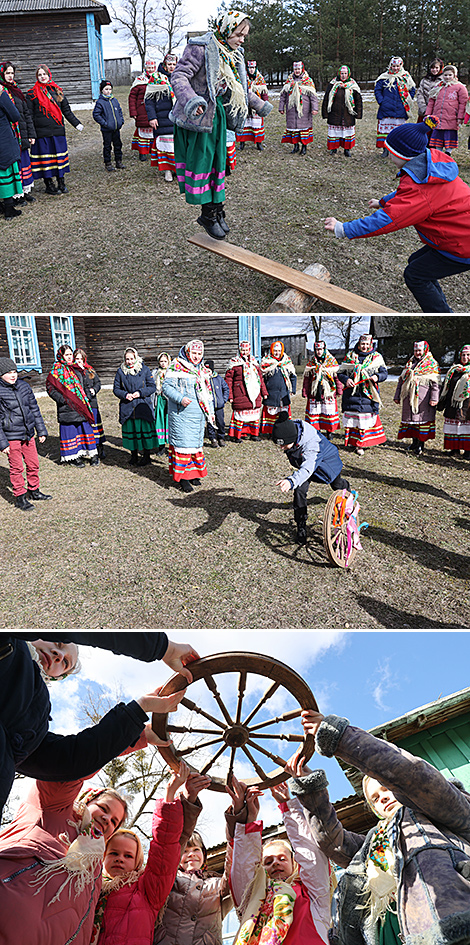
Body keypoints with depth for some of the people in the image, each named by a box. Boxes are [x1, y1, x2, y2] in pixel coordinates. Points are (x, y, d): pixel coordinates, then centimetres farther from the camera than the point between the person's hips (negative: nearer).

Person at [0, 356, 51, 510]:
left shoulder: (24, 386, 4)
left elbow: (34, 409, 12)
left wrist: (41, 430, 12)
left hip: (28, 434, 5)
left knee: (33, 464, 13)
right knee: (16, 468, 4)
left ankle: (34, 491, 31)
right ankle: (20, 497, 18)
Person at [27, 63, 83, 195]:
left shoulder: (57, 91, 13)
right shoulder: (32, 94, 2)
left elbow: (66, 110, 19)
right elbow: (28, 115, -1)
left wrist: (76, 123, 13)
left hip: (58, 130, 3)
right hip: (42, 132, -3)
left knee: (60, 156, 5)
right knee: (46, 159, -1)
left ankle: (61, 184, 15)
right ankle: (49, 185, 7)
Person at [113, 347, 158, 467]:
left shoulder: (144, 369, 0)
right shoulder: (120, 371, 6)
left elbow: (152, 387, 1)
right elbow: (116, 389, 10)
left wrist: (140, 393, -13)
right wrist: (125, 395, -9)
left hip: (143, 406, -2)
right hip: (127, 407, 2)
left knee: (145, 430, -2)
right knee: (130, 430, 7)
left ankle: (146, 456, 12)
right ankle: (134, 455, 22)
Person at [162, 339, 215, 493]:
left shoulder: (203, 370, 16)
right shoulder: (176, 366, -6)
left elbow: (208, 392, 24)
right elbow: (167, 386, -11)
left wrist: (211, 411, 21)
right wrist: (180, 399, -23)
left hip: (199, 415, 7)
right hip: (182, 414, -7)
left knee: (197, 442, 12)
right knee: (183, 441, -7)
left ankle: (194, 472, 24)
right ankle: (182, 476, 0)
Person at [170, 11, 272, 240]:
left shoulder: (233, 55, 13)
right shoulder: (201, 48, -14)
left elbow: (239, 88, 28)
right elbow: (179, 76, -22)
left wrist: (259, 104, 29)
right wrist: (190, 100, -40)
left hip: (218, 113, 8)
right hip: (198, 115, -8)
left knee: (218, 161, 9)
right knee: (200, 160, -4)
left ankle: (216, 210, 17)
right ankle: (208, 214, 2)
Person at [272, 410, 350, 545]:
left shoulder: (311, 442, -49)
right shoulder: (287, 434, -29)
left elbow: (308, 468, -63)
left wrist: (292, 481, -80)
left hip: (327, 461, -4)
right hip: (303, 462, 4)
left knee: (338, 486, 23)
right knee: (299, 491, -16)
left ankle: (347, 490, 63)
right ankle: (301, 528, -3)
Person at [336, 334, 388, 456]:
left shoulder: (376, 357, 8)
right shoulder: (350, 356, 9)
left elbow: (384, 373, 6)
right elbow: (340, 372, 9)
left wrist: (377, 377, -16)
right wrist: (346, 380, -12)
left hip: (368, 394, 0)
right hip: (352, 392, 1)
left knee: (366, 417, 0)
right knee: (351, 417, 1)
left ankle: (361, 443, 8)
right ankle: (352, 441, 11)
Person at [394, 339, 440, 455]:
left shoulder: (432, 364, 2)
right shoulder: (409, 363, 18)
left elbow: (435, 383, -4)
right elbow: (401, 380, 20)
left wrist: (434, 398, -13)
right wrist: (397, 396, 16)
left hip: (423, 398, -5)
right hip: (409, 397, 5)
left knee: (422, 419, -4)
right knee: (410, 418, 7)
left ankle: (421, 444, 0)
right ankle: (414, 442, 18)